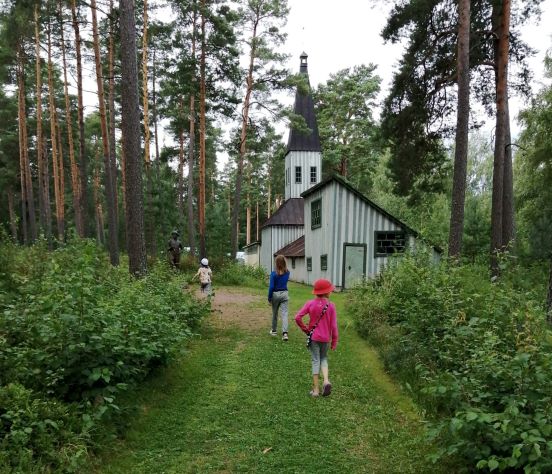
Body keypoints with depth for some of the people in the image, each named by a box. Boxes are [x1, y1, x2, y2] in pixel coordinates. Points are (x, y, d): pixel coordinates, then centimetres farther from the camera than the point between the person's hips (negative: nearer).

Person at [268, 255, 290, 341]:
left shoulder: (274, 274, -14)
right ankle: (285, 332, -17)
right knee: (284, 313, -2)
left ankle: (274, 330, 31)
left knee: (275, 313, 15)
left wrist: (269, 298, -4)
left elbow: (271, 287, -13)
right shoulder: (287, 272, -1)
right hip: (284, 294, 2)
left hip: (275, 294, -2)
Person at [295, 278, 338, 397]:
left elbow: (297, 317, -14)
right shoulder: (331, 306, -10)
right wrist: (334, 341, 3)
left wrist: (305, 329, 1)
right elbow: (334, 325, -7)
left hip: (313, 337, 0)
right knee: (324, 358, 21)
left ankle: (316, 389, 9)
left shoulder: (310, 304, -9)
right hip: (326, 338, 0)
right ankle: (326, 381, -1)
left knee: (316, 361, 8)